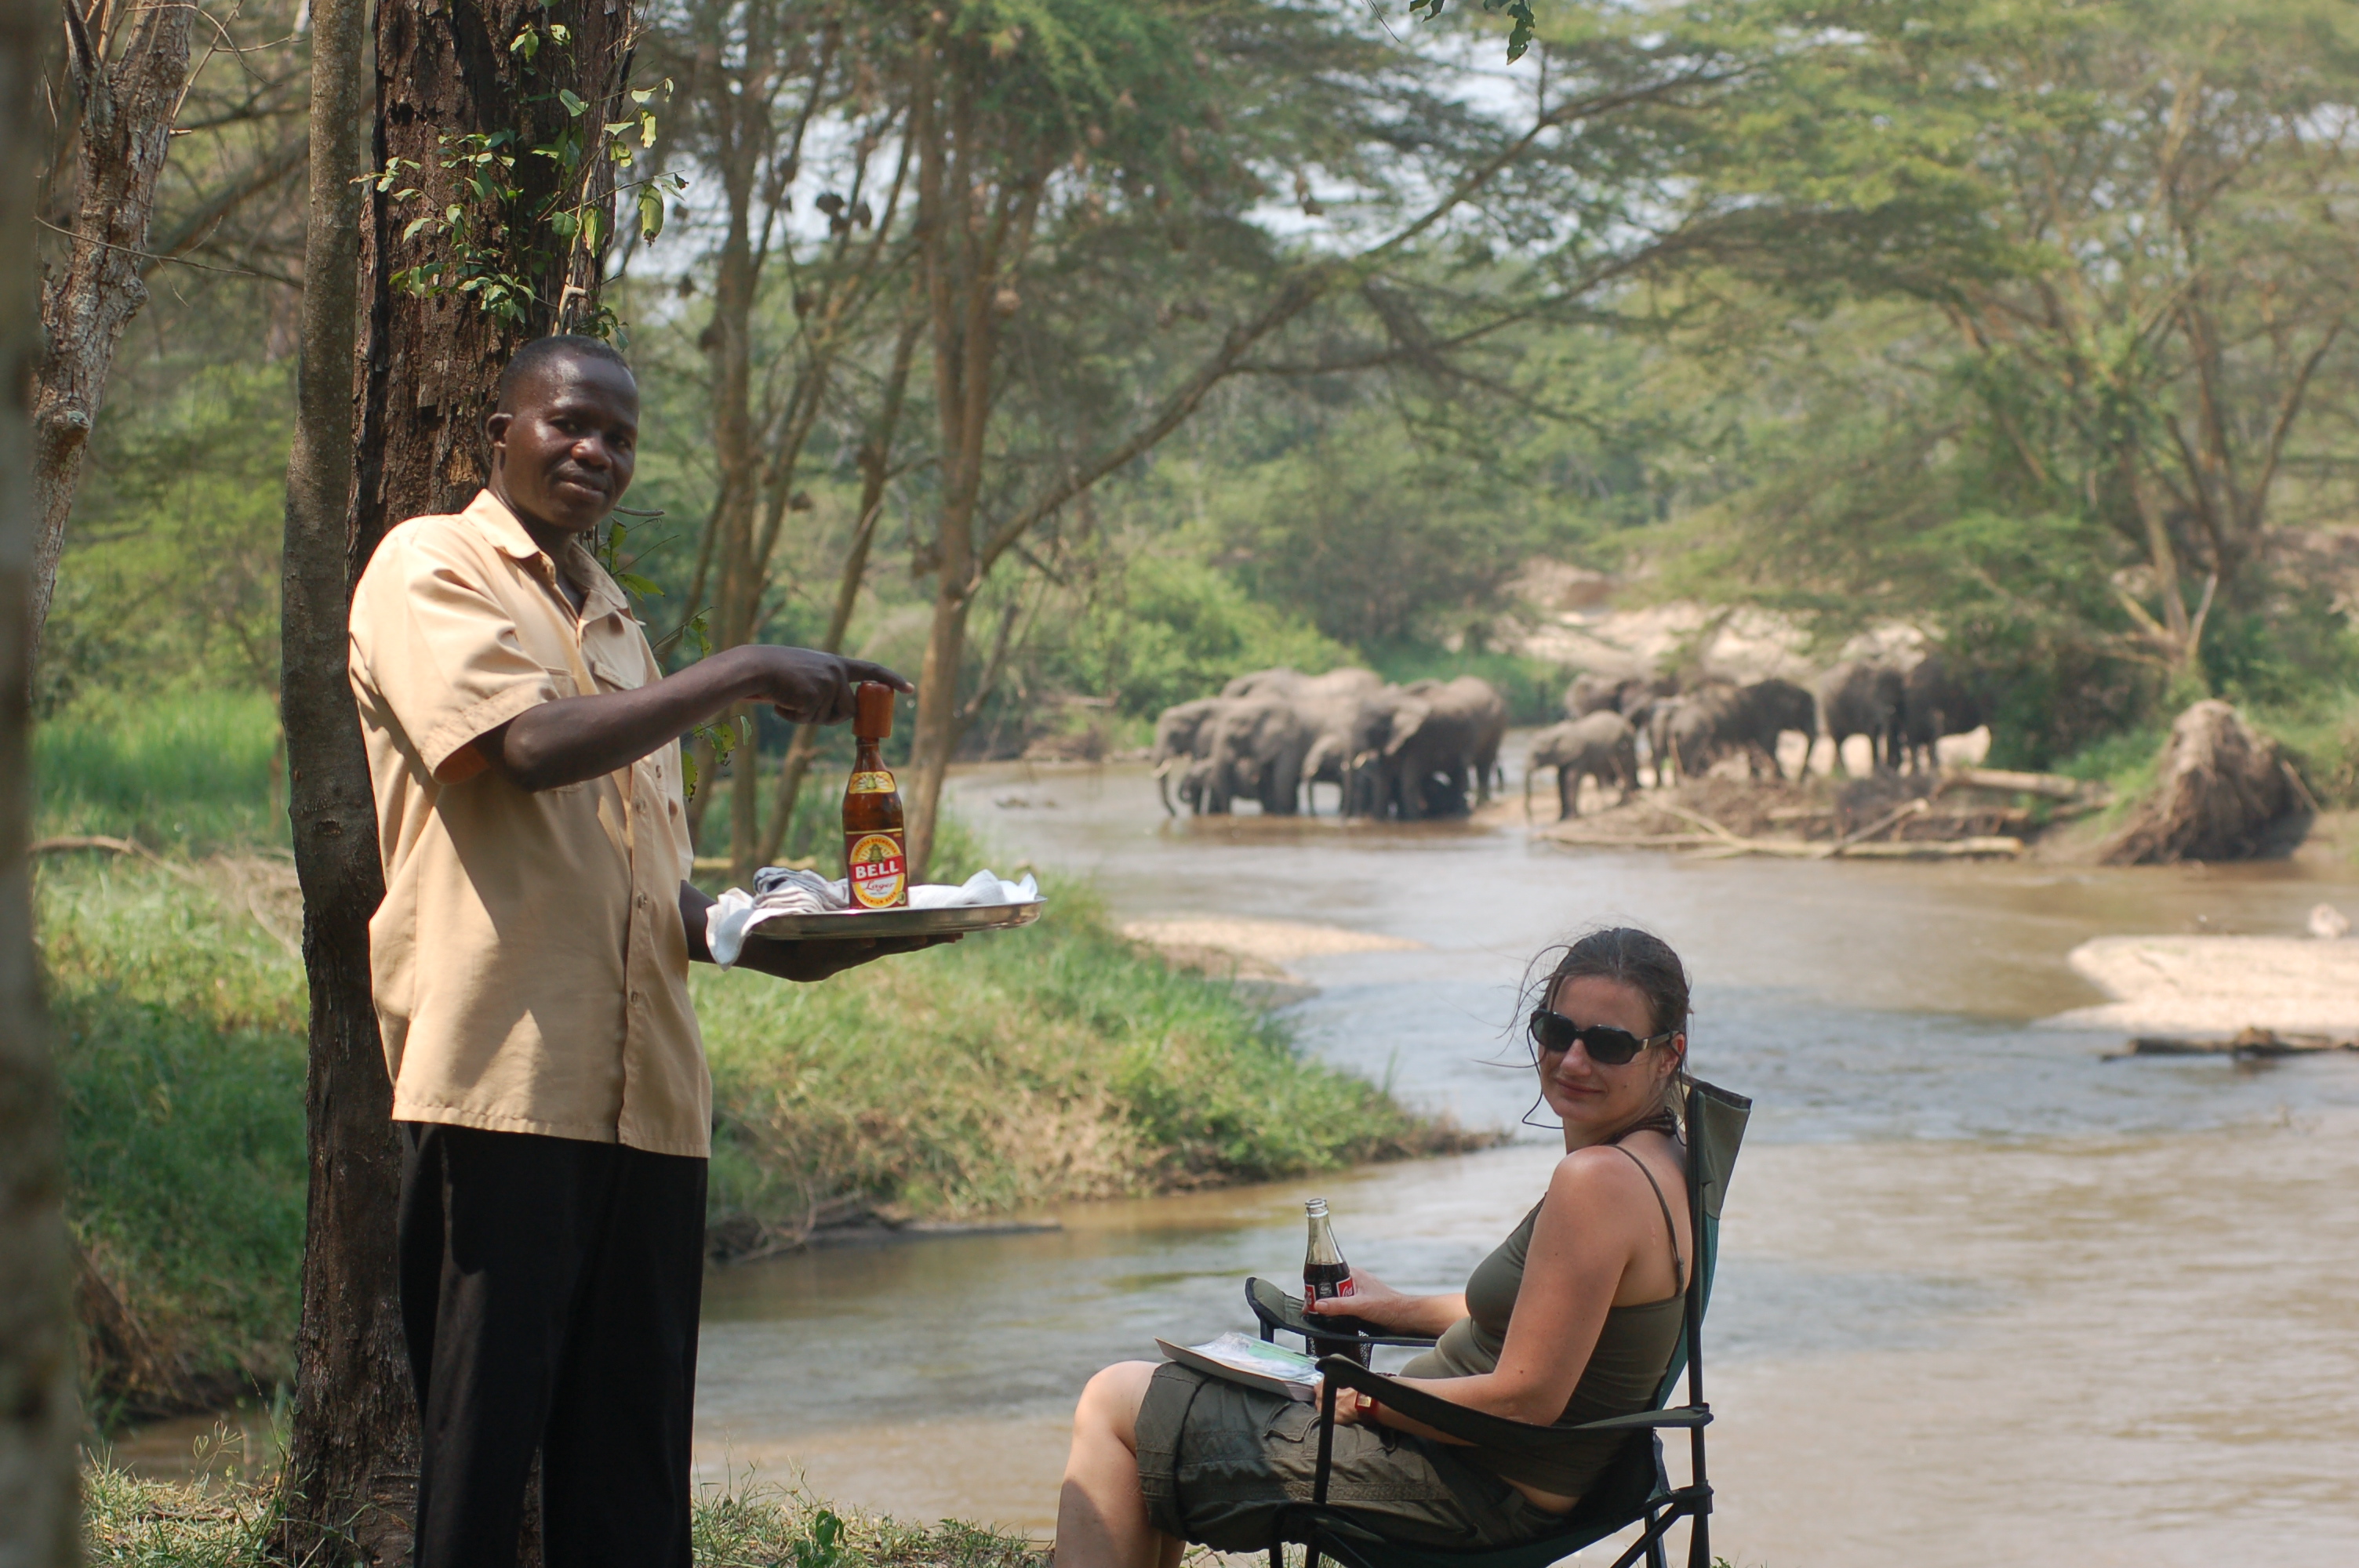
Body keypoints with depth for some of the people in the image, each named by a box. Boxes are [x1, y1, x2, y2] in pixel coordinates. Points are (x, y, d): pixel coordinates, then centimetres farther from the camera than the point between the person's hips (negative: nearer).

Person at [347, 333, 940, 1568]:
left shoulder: (610, 620, 25)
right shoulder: (430, 569, 2)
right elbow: (529, 747, -16)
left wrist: (778, 946, 6)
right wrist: (747, 674, -12)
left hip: (645, 1094, 7)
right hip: (503, 1080, -7)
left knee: (632, 1468, 5)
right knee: (482, 1437, -6)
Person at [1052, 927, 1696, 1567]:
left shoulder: (1598, 1179, -27)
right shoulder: (1653, 1160, 3)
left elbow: (1527, 1399, -27)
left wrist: (1367, 1398, -14)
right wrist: (1406, 1310, 16)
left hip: (1477, 1499, -10)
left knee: (1113, 1403, 3)